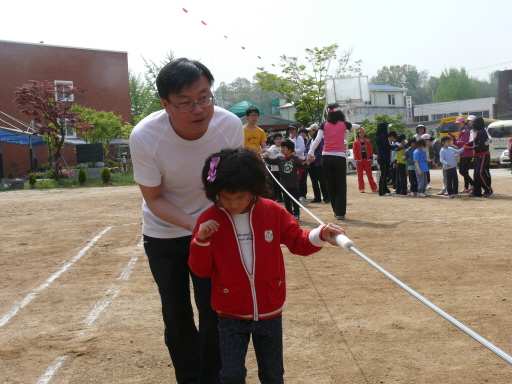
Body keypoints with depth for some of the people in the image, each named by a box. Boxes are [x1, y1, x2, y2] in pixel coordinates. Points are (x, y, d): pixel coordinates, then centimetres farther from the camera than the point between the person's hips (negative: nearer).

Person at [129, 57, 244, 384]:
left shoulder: (230, 126, -24)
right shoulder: (145, 137, -29)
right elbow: (154, 198, -18)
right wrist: (193, 224, -33)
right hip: (164, 233, 0)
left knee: (213, 311, 1)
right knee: (176, 315, 11)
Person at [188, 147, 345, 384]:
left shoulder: (273, 212, -7)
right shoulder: (209, 220, -10)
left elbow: (298, 242, 3)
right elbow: (200, 270, -7)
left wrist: (320, 235, -17)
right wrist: (201, 240, -24)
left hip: (270, 313, 2)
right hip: (231, 316, -1)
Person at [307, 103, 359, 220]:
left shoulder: (324, 125, 6)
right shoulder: (343, 124, 6)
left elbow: (317, 139, -5)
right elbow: (355, 126, 29)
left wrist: (311, 153, -9)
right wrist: (360, 126, 50)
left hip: (326, 157, 2)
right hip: (339, 157, -2)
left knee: (331, 186, 11)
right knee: (341, 186, 2)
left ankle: (336, 211, 18)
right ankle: (340, 213, -1)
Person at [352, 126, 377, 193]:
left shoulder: (367, 141, 8)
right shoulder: (356, 142, 2)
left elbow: (371, 150, 8)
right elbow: (354, 151, -2)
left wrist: (371, 159, 1)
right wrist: (356, 160, -10)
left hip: (367, 160, 1)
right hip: (360, 160, -1)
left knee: (369, 174, 3)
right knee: (360, 175, 2)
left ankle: (374, 188, 5)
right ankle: (361, 189, 6)